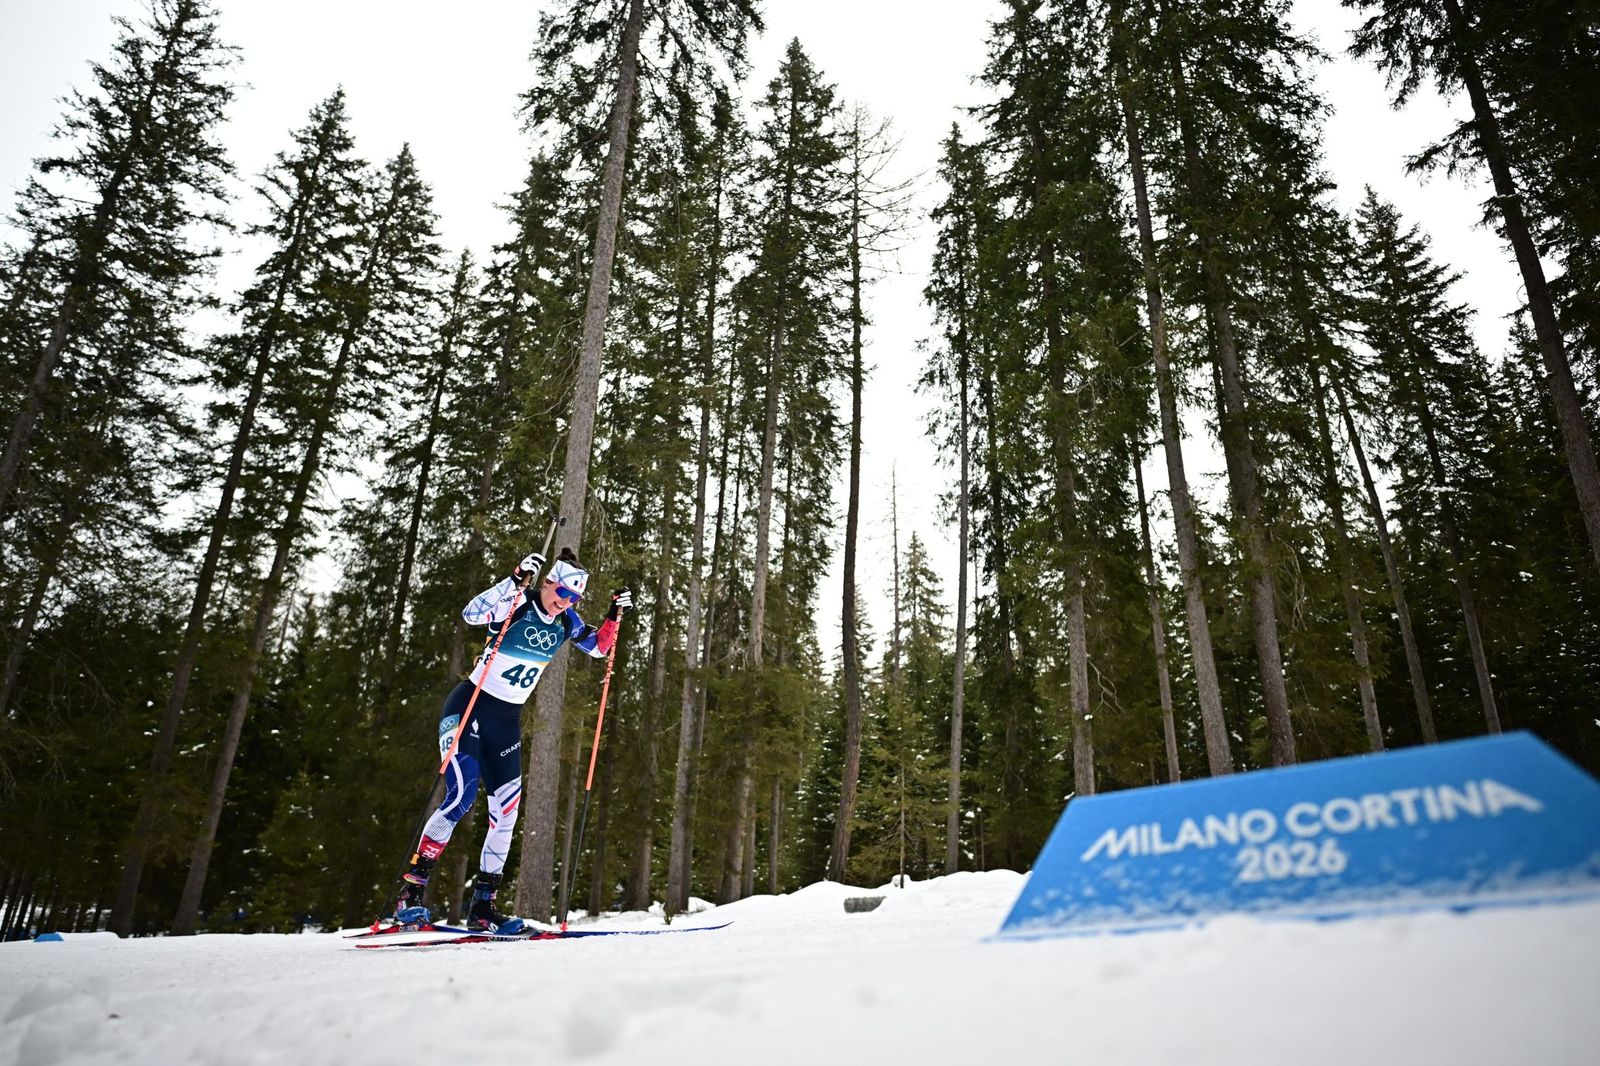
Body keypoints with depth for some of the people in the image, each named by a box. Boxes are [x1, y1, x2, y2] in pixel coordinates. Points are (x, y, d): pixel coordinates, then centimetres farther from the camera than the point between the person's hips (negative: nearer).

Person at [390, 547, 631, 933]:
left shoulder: (566, 623, 2)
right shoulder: (517, 605, -16)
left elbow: (599, 647, 14)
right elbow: (472, 614, -33)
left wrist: (614, 616, -3)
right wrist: (515, 580, -42)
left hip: (508, 721, 6)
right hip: (469, 708, -6)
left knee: (506, 811, 2)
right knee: (461, 795, -21)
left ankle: (482, 907, 12)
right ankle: (410, 891, -11)